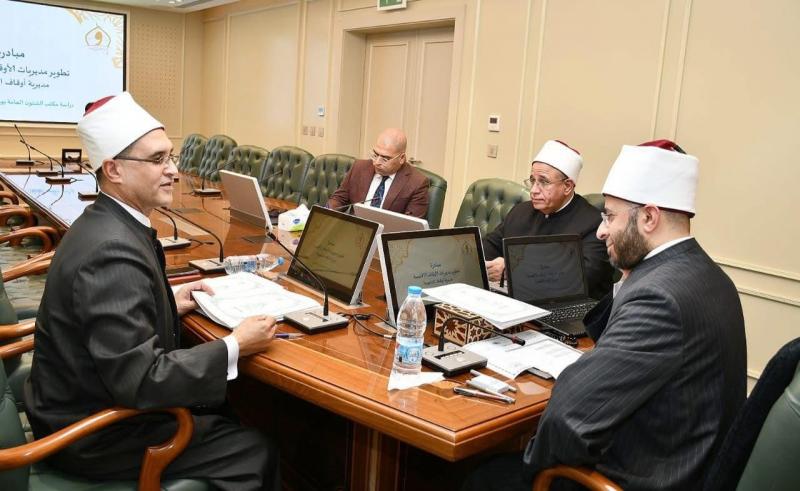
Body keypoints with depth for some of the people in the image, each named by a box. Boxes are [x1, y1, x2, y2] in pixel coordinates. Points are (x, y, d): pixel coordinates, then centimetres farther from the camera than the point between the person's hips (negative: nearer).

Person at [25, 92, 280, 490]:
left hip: (88, 400, 9)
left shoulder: (101, 224, 0)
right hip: (96, 434, -9)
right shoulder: (113, 252, -30)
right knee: (257, 452, -1)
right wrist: (234, 347, -23)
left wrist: (168, 305, 5)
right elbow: (140, 380, -31)